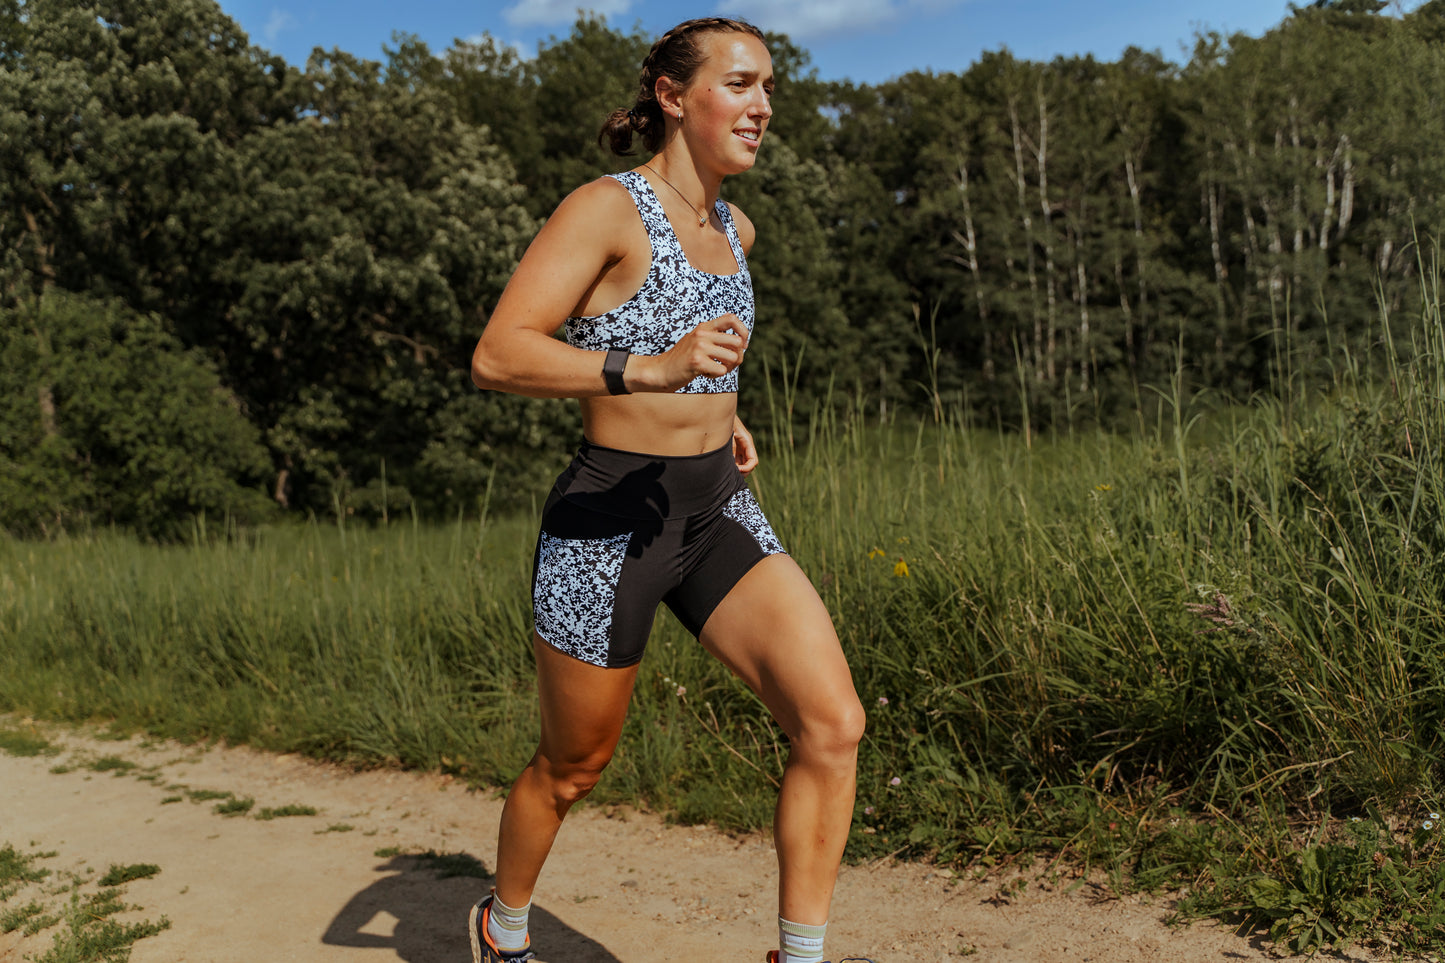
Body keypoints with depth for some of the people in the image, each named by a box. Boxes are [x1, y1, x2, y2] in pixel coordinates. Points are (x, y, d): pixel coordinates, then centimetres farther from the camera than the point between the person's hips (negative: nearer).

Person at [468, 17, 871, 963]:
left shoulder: (735, 229, 10)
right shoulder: (606, 208, -13)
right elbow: (497, 355, -23)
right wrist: (655, 371, -34)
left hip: (720, 513, 6)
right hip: (606, 524, -6)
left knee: (833, 723, -13)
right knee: (576, 765, 12)